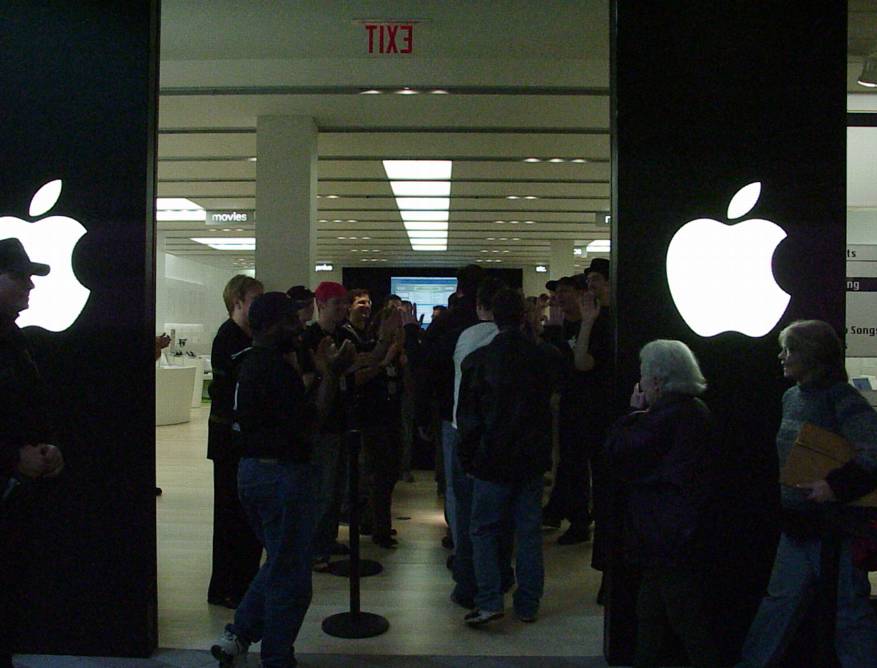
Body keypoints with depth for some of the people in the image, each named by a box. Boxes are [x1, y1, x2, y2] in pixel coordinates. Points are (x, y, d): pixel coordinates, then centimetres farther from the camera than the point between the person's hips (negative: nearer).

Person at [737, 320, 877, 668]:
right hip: (798, 521, 8)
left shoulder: (841, 398, -15)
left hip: (834, 521, -8)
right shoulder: (792, 397, 9)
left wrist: (837, 484, -32)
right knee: (779, 600, 15)